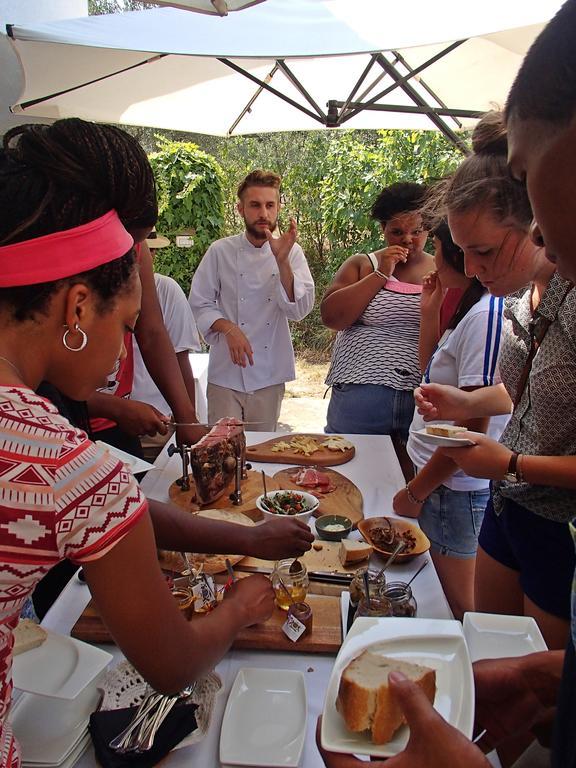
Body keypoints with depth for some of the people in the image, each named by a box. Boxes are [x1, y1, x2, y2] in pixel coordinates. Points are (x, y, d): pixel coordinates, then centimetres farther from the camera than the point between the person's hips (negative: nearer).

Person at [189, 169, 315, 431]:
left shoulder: (291, 253, 0)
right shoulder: (221, 252, -3)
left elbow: (299, 309, -10)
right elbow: (199, 304, 0)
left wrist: (282, 260, -22)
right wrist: (228, 328, -17)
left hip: (270, 374, 2)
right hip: (226, 373, -1)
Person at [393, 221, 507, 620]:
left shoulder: (486, 315, -21)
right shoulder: (470, 311, 10)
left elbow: (471, 428, -23)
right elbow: (430, 377, 20)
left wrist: (415, 492, -13)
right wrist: (430, 313, 11)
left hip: (453, 489, -9)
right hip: (441, 480, 9)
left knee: (455, 609, 9)